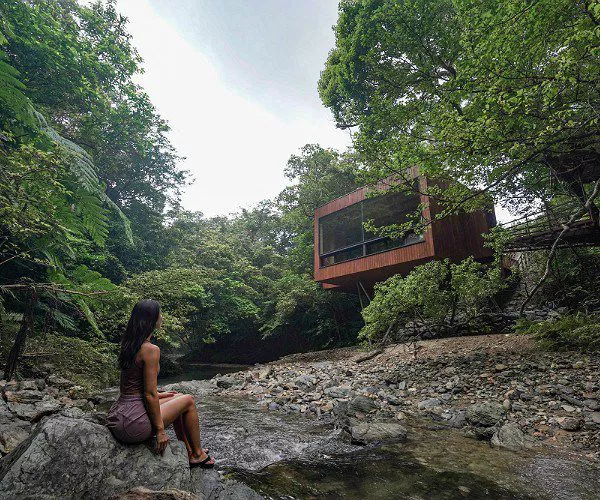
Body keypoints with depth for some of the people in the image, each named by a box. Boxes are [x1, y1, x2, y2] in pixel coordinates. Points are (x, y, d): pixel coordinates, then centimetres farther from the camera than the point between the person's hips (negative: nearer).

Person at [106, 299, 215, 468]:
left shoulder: (128, 344, 7)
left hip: (117, 415, 9)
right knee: (188, 401, 6)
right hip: (133, 424, -9)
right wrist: (160, 429, -9)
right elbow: (149, 395, -19)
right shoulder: (151, 350, -21)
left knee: (177, 398, 22)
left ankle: (189, 452, 33)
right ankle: (198, 455, 24)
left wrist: (158, 394, 23)